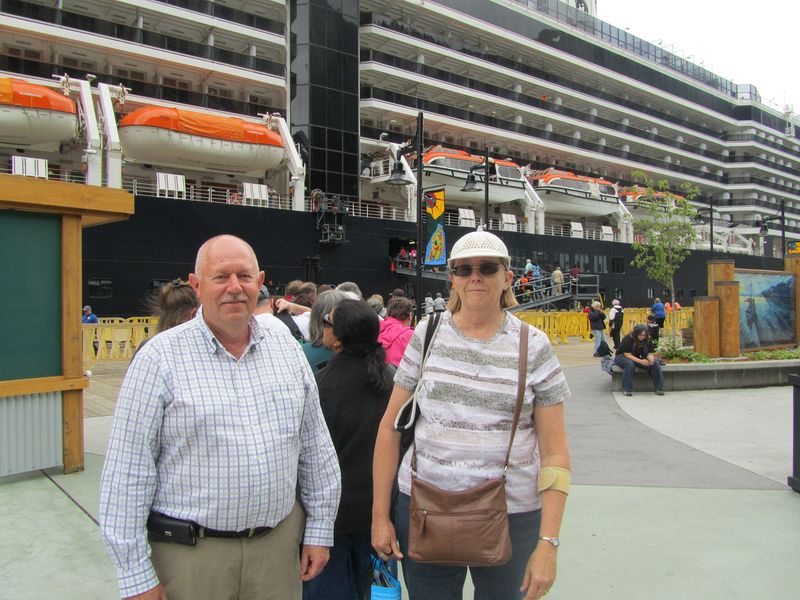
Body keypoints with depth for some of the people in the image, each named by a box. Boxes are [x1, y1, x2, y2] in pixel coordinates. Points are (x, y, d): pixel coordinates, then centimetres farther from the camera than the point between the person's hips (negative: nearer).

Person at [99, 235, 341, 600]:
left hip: (279, 543, 4)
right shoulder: (161, 357, -9)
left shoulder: (286, 349, 4)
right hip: (190, 555, -3)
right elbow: (128, 471, -9)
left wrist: (319, 529, 8)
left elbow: (316, 448, 9)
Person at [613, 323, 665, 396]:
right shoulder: (628, 339, -23)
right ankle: (627, 390, -34)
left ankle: (659, 388, -11)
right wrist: (640, 361, -37)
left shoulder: (646, 340, -4)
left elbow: (649, 353, 1)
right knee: (630, 364, -41)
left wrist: (650, 357, -25)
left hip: (636, 358, 6)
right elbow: (627, 355, -26)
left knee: (655, 363, -16)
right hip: (622, 357, -6)